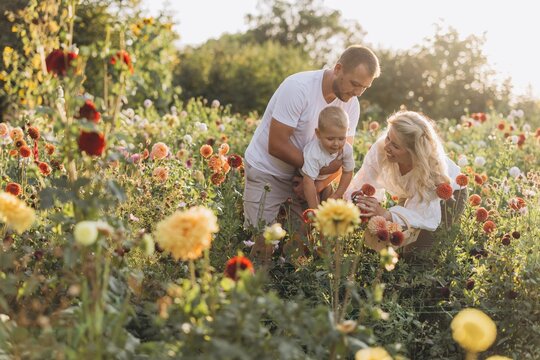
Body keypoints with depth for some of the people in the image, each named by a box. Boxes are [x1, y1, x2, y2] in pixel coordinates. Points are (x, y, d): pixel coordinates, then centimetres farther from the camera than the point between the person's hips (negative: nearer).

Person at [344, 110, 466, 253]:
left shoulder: (432, 167, -42)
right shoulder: (380, 148, -34)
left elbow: (427, 217, -42)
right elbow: (365, 182, -27)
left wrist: (386, 214, -57)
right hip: (410, 194, 4)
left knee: (417, 247, -18)